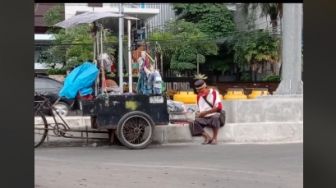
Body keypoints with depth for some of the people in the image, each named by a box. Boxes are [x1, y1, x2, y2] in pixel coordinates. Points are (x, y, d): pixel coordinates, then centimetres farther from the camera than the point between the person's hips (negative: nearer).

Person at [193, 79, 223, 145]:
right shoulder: (199, 96, 14)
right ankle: (207, 137, -26)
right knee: (196, 122, -26)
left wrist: (205, 112, -16)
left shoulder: (213, 92, -3)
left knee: (215, 117, -39)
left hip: (214, 116, -4)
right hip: (204, 119, 4)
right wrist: (199, 113, 0)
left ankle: (214, 138, -27)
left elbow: (219, 107, -14)